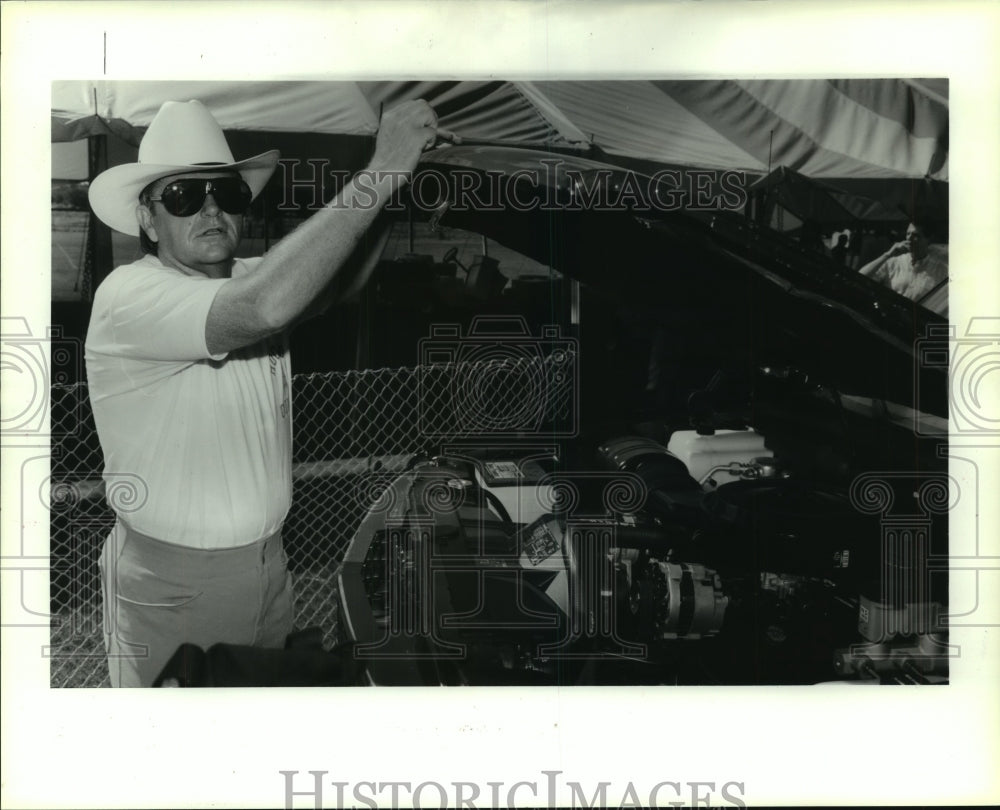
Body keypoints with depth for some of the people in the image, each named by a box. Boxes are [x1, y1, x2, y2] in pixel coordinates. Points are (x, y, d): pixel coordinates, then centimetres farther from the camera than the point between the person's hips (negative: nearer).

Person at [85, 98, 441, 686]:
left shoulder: (247, 278, 4)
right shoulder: (129, 296, -22)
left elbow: (341, 280, -11)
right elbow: (266, 307, -38)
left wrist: (383, 181, -28)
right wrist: (382, 174, -36)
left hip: (269, 564, 7)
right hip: (169, 586, -6)